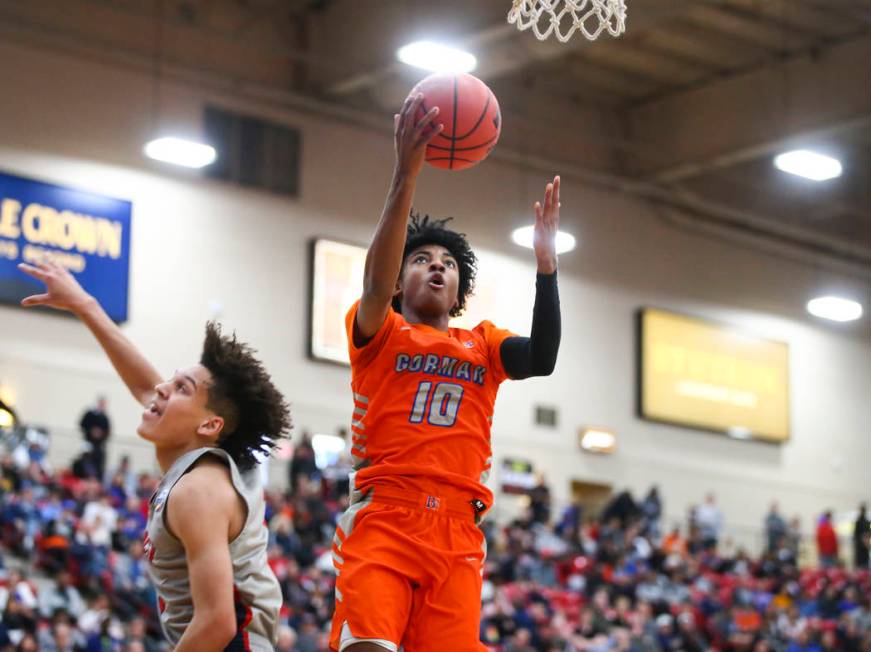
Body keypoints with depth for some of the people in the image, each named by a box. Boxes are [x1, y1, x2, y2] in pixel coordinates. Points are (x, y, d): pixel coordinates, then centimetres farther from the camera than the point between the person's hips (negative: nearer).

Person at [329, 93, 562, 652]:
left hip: (459, 533, 3)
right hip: (383, 519, -3)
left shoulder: (483, 345, 21)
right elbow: (376, 281, -10)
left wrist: (546, 262, -7)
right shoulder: (380, 333, 11)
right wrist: (406, 174, -21)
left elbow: (541, 361, 1)